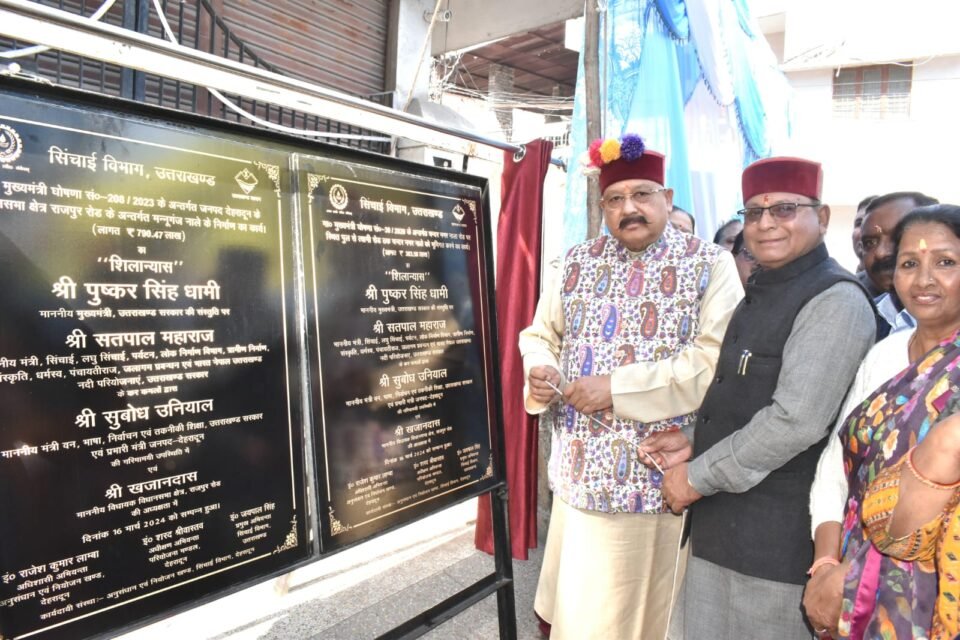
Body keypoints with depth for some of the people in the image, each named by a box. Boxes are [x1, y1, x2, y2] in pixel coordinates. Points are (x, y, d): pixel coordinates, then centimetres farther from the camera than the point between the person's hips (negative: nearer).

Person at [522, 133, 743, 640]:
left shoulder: (709, 264, -5)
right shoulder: (579, 261, 8)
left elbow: (717, 358, -17)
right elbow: (540, 334, 14)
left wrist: (618, 388, -19)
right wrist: (539, 371, -9)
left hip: (663, 475, -3)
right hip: (581, 471, 4)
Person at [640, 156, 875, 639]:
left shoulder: (834, 301, -15)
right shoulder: (761, 292, 14)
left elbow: (796, 421, -25)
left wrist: (697, 476, -16)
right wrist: (696, 444, 2)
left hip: (777, 534, -8)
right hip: (723, 518, 8)